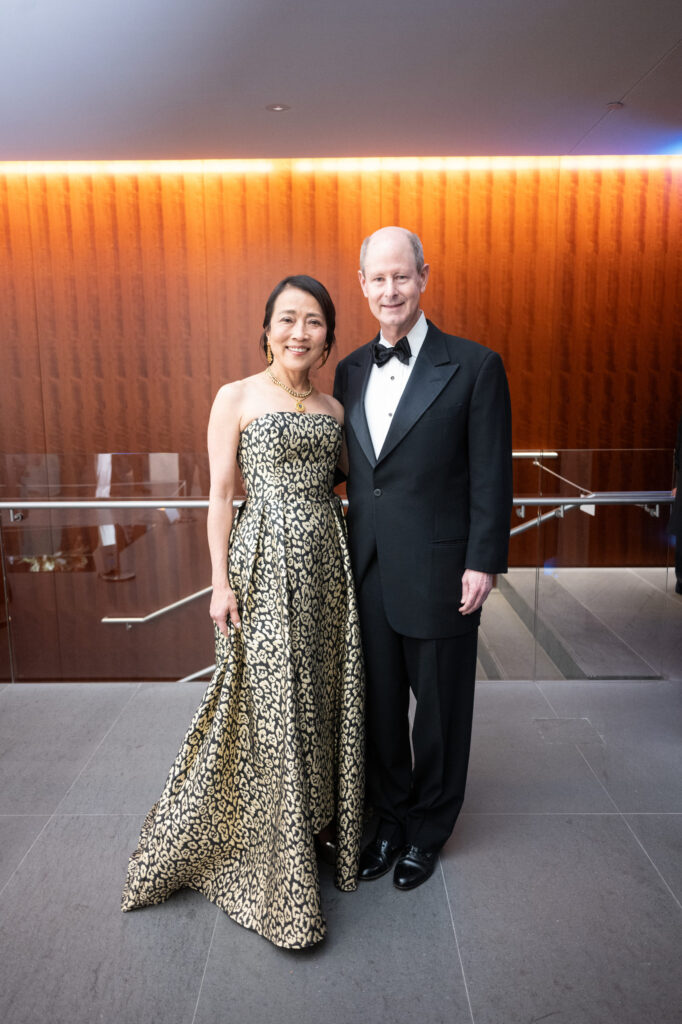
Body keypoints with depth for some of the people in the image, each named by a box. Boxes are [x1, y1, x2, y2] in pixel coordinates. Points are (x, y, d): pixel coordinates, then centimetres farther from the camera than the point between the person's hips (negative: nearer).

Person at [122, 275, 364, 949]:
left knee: (324, 695, 11)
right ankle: (285, 872, 20)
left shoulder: (333, 408, 10)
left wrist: (353, 563, 9)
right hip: (265, 564, -4)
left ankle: (322, 819, 34)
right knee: (271, 704, 1)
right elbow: (220, 496, -4)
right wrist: (221, 582, -7)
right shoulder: (236, 399, -3)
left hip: (326, 563, 5)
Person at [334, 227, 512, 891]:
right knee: (378, 704, 17)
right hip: (367, 571, 5)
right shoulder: (350, 371, 8)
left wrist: (483, 563, -11)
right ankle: (390, 818, 39)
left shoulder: (474, 367, -7)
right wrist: (347, 556, 9)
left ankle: (428, 830, 36)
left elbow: (491, 476, -8)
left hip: (438, 572, -4)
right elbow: (348, 469, 11)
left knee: (440, 707, 13)